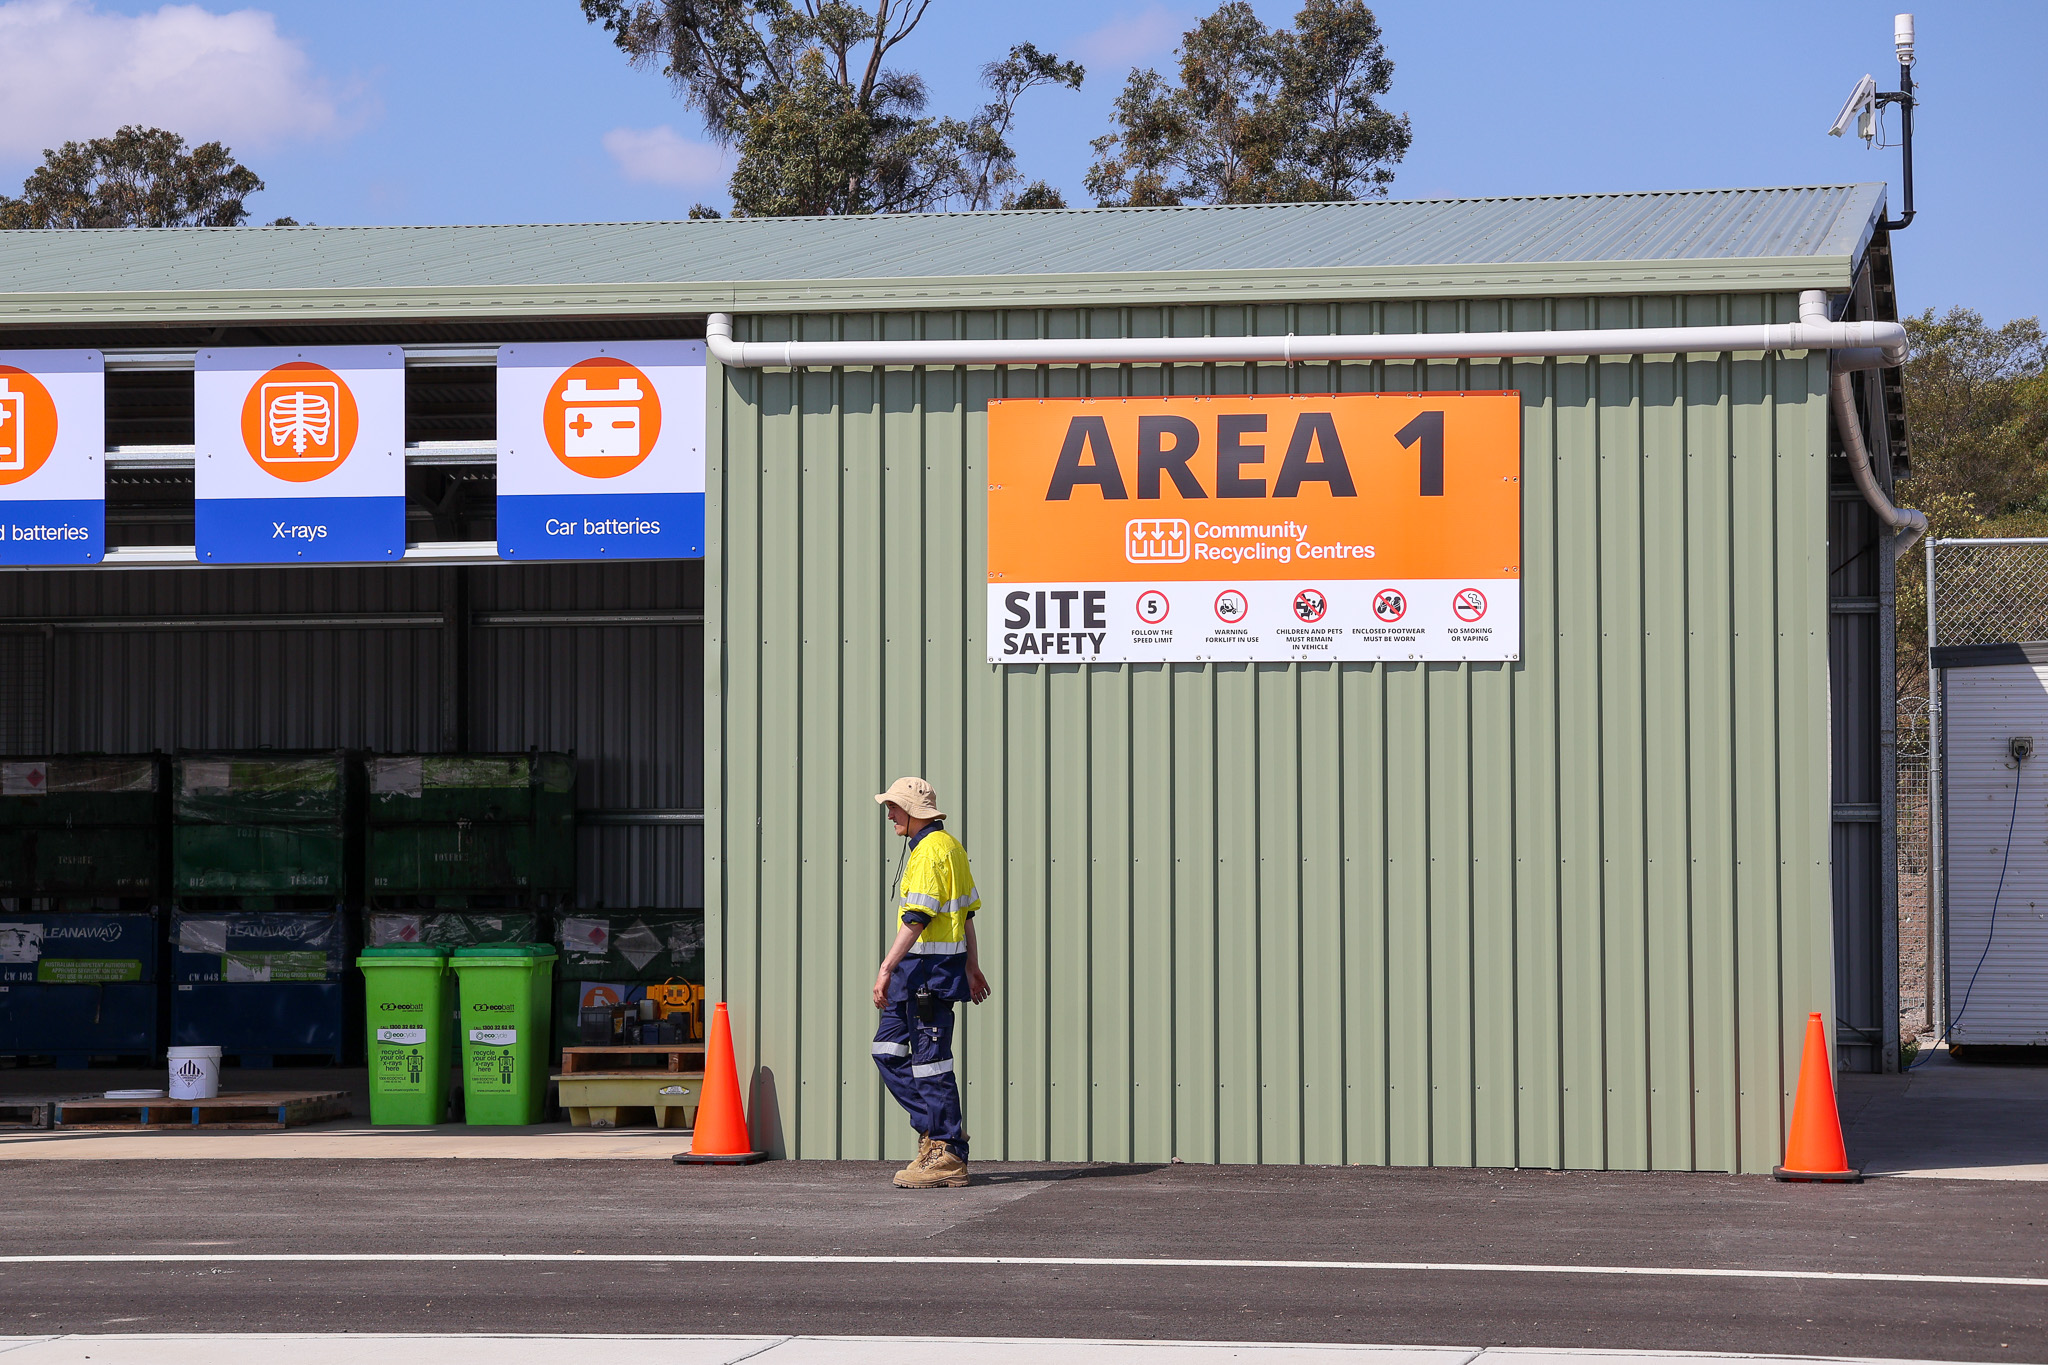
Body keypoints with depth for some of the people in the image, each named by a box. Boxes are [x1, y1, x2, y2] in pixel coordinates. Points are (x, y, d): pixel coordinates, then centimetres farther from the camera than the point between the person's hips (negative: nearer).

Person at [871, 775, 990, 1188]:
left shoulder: (929, 850, -15)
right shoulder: (952, 847, 17)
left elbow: (917, 918, -22)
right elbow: (967, 911, 21)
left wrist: (886, 968, -23)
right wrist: (972, 965, 25)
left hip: (930, 966, -10)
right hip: (919, 968, 10)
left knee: (931, 1059, -6)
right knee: (888, 1048, 12)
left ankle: (948, 1156, -3)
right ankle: (938, 1128, 14)